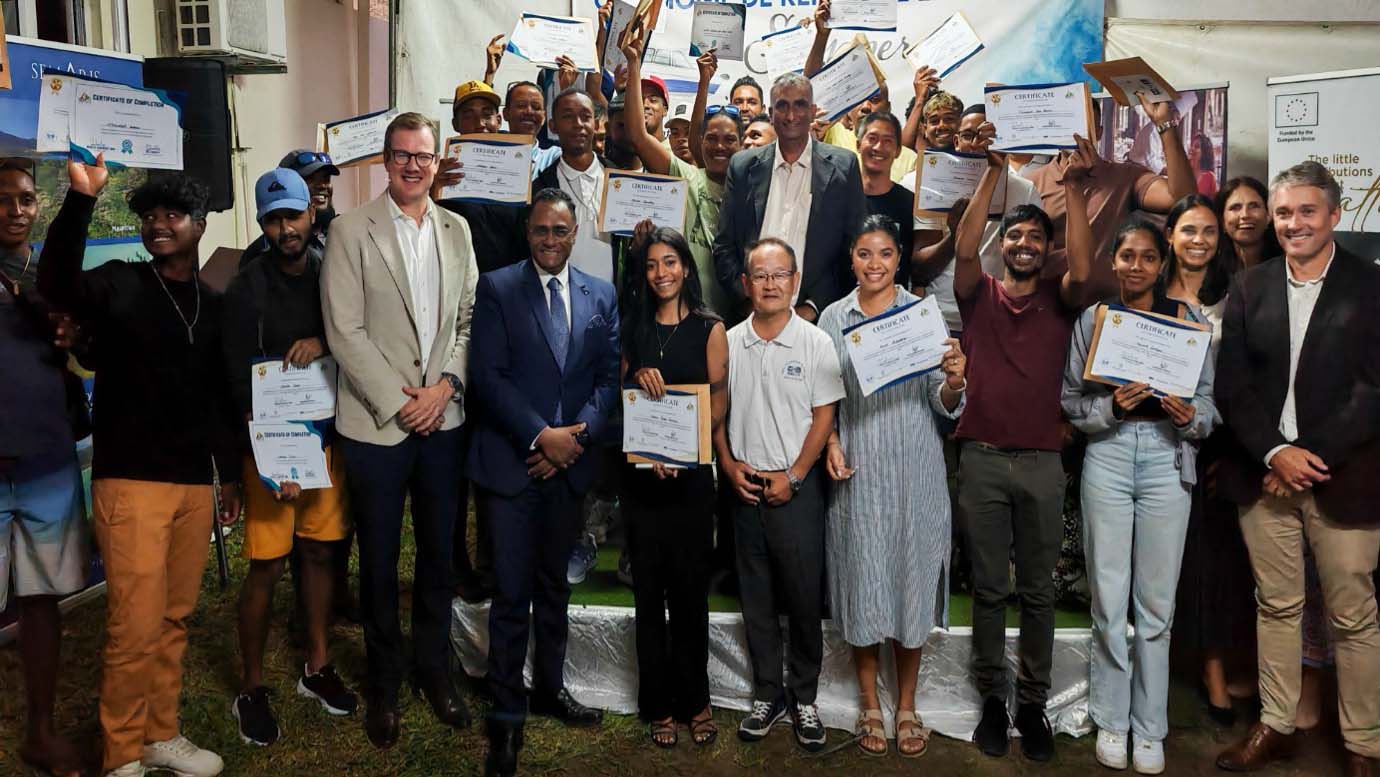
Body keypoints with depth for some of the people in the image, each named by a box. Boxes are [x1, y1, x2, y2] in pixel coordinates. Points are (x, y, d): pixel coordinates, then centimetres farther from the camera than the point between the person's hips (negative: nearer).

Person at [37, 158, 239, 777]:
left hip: (196, 483, 5)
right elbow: (58, 284, -24)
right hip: (131, 480, -4)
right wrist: (81, 198, -34)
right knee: (135, 625, -5)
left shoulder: (213, 305, 13)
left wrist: (230, 472, 17)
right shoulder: (120, 284, -1)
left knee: (175, 617, 11)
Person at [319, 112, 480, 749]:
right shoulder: (352, 231, -5)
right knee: (379, 562, 9)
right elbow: (344, 331, -10)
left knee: (439, 554, 12)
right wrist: (398, 402, -12)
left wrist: (446, 385, -7)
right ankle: (384, 683, 26)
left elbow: (470, 316, 6)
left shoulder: (456, 229, 8)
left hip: (444, 418, 3)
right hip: (377, 423, -3)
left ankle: (432, 669, 30)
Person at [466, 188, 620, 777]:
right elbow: (488, 375, -9)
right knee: (511, 593, 0)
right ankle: (506, 715, 13)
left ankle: (549, 687, 33)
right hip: (510, 462, -3)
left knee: (554, 585, 17)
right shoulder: (497, 288, -2)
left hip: (569, 463, 4)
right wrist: (541, 436, -15)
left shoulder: (601, 296, 9)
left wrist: (575, 438, -9)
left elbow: (609, 377, 5)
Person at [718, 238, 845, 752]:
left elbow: (824, 417, -4)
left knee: (804, 599, 3)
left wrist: (793, 477, -10)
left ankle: (804, 698, 19)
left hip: (796, 488, -3)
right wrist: (730, 467, -2)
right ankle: (768, 696, 24)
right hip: (745, 487, 3)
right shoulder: (729, 342, 5)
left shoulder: (816, 343, -3)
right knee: (757, 599, 11)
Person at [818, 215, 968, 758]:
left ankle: (907, 707, 22)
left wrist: (953, 382, -22)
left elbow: (941, 402, -1)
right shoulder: (834, 318, 5)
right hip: (856, 473, 1)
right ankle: (870, 708, 23)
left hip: (914, 470, 0)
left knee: (910, 577, 6)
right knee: (861, 582, 6)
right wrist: (830, 443, -8)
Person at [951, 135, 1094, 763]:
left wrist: (1074, 191, -16)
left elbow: (1083, 272, -14)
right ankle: (992, 698, 20)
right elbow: (964, 248, -12)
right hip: (982, 461, -1)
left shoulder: (1058, 301, 7)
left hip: (1042, 464, 1)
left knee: (1038, 592, 9)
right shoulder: (979, 294, 5)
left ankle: (1033, 703, 20)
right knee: (989, 589, 8)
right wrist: (994, 171, -15)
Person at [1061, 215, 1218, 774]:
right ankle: (1111, 719, 20)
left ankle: (1149, 727, 18)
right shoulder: (1092, 318, 6)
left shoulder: (1187, 318, 5)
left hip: (1167, 460, 0)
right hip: (1107, 457, 0)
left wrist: (1189, 415, -15)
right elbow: (1071, 400, 3)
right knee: (1108, 598, 4)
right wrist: (1112, 406, -14)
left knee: (1157, 602, 5)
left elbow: (1208, 401, 6)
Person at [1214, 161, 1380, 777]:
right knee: (1276, 605, 12)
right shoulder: (1249, 288, 7)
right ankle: (1275, 726, 25)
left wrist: (1313, 457, -15)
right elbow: (1232, 384, 2)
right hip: (1264, 471, 3)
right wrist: (1274, 453, -10)